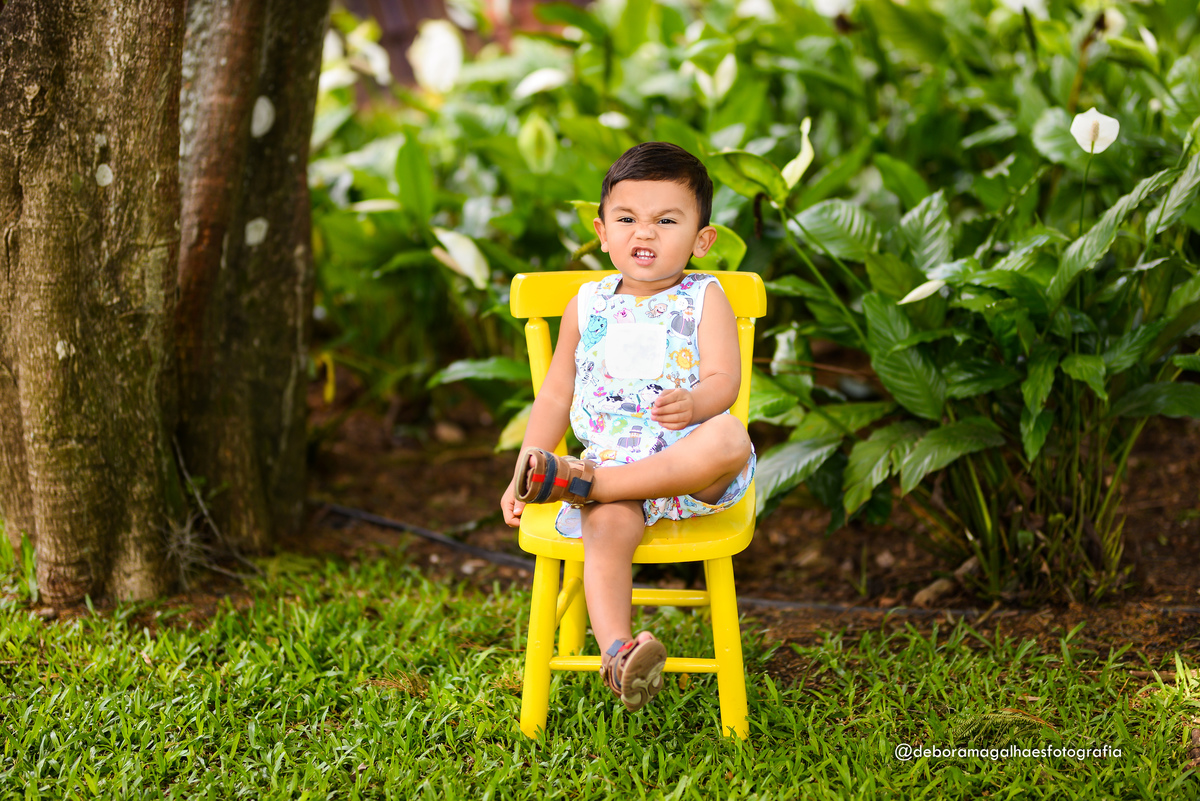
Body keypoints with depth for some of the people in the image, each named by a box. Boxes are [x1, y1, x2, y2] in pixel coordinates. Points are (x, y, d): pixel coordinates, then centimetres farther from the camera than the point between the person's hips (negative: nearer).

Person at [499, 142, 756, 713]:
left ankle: (579, 480, -30)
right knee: (607, 525, -32)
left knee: (730, 440, -36)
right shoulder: (588, 305, 15)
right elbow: (556, 393, 18)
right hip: (612, 457, 1)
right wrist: (523, 471, 7)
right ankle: (617, 653, -44)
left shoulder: (704, 299, 8)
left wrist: (693, 404, -30)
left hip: (688, 462, -1)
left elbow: (724, 381, -5)